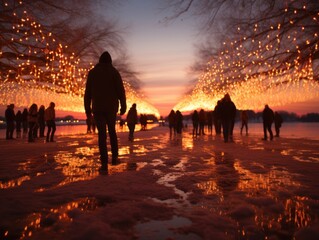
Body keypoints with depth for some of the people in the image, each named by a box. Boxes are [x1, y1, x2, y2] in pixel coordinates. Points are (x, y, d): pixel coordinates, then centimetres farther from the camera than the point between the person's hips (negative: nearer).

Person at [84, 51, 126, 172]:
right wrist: (123, 106, -3)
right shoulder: (114, 71, 2)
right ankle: (114, 157, 17)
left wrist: (87, 108, 10)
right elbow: (121, 90, -6)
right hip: (111, 107, 0)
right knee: (112, 131, 18)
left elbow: (87, 92, 6)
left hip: (97, 107, 0)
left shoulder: (92, 72, 8)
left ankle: (104, 163, -12)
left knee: (102, 134, -3)